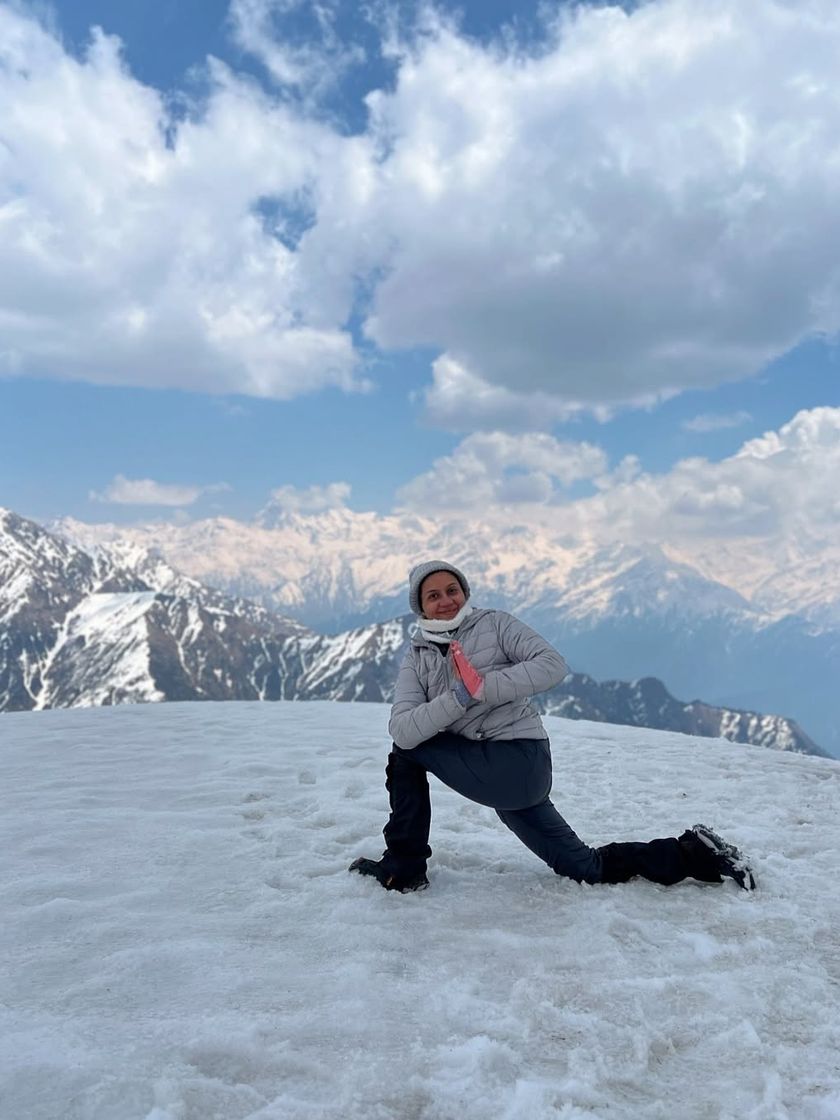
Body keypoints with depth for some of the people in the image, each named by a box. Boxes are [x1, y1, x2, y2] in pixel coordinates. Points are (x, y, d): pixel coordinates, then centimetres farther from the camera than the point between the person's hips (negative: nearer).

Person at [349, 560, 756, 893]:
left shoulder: (494, 624, 0)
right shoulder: (416, 658, 10)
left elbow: (553, 664, -14)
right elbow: (402, 729, -7)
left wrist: (486, 687, -22)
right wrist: (458, 698, -21)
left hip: (517, 761, -6)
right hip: (511, 779, 6)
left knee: (407, 754, -5)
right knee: (588, 869, 11)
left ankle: (403, 867, 8)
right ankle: (692, 854, 23)